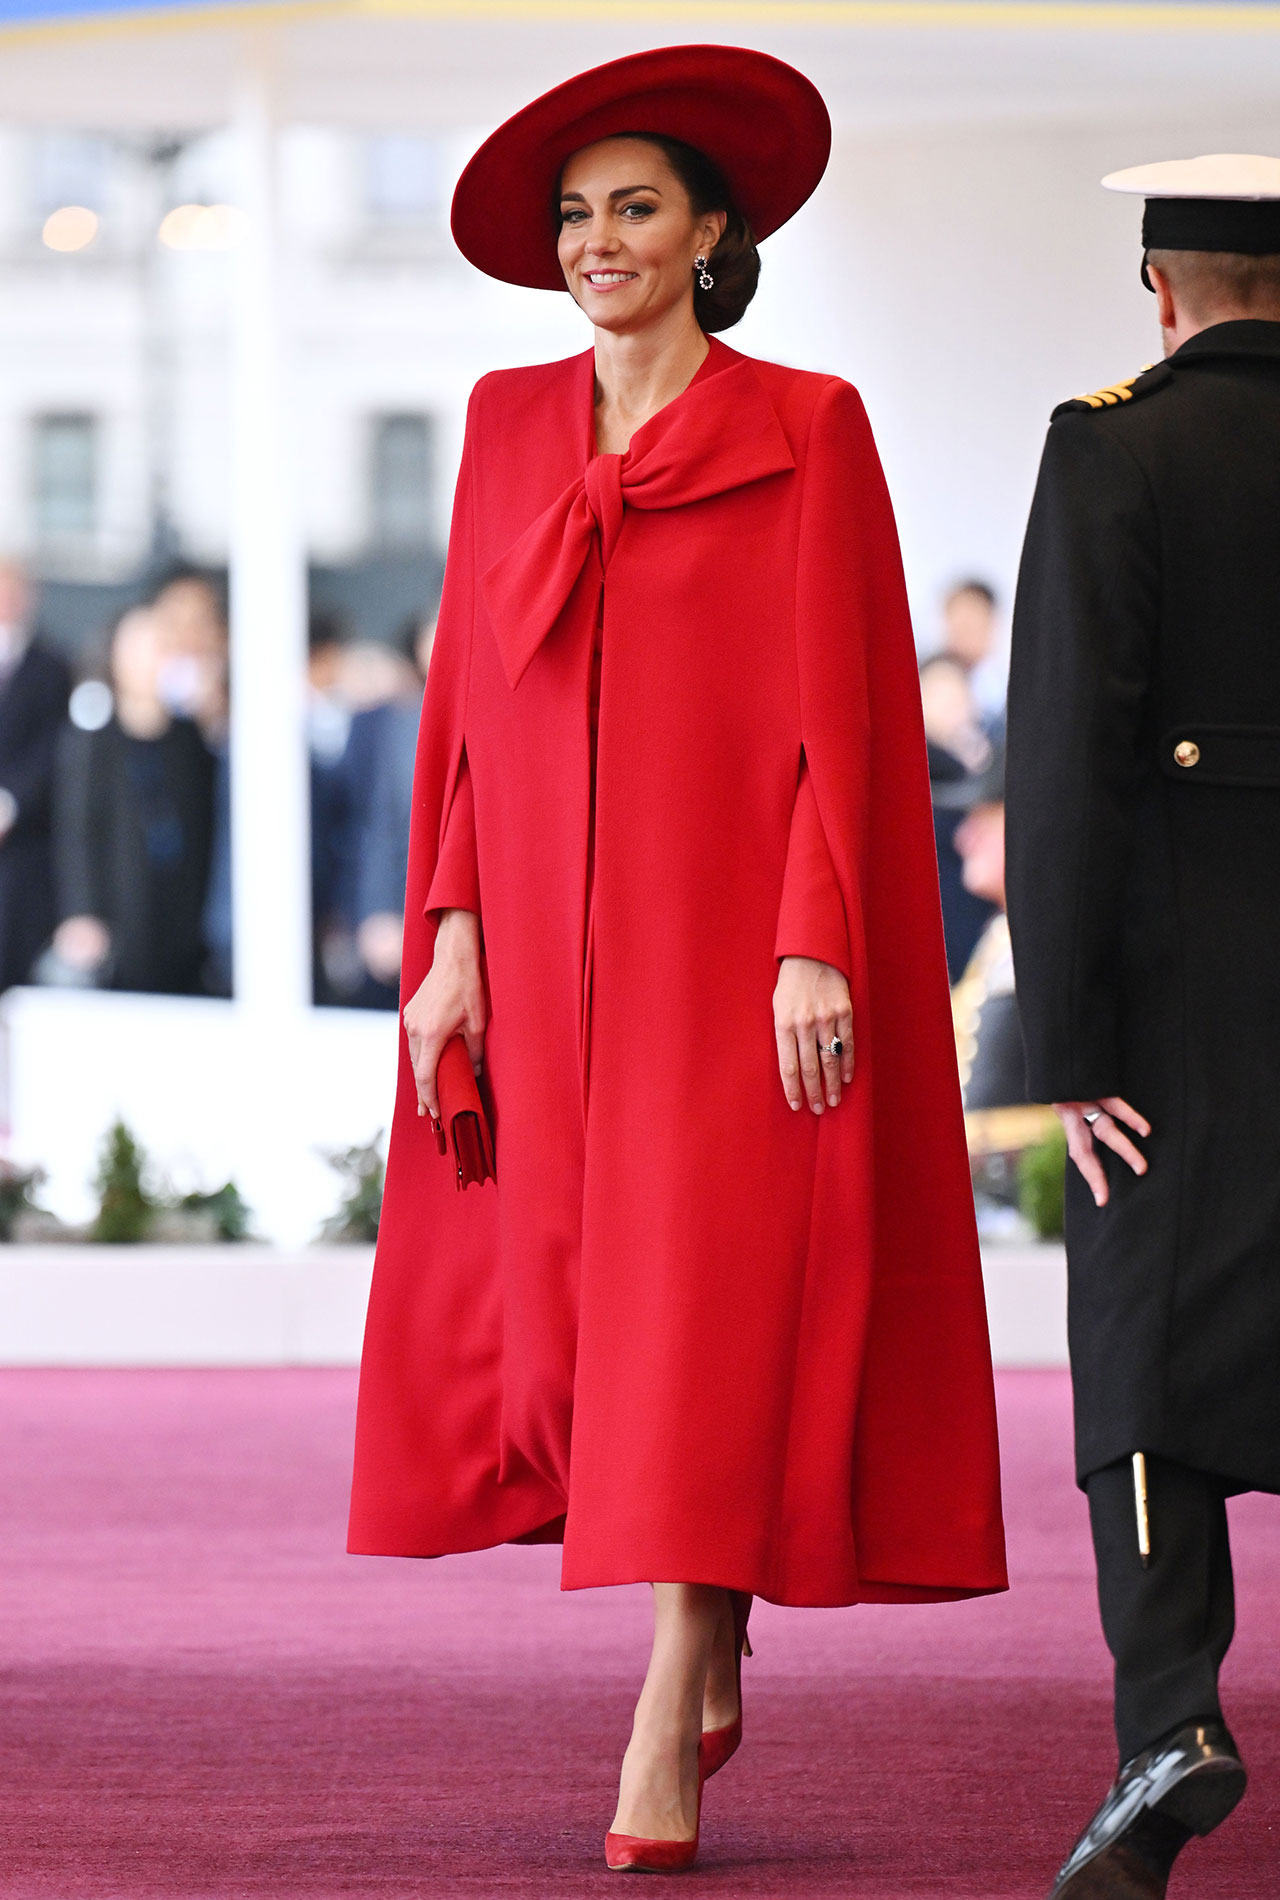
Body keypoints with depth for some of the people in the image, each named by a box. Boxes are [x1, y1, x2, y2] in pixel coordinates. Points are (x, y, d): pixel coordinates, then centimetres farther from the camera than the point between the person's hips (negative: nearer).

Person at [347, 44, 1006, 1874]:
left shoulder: (804, 430, -2)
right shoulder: (509, 428, 12)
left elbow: (840, 707, -6)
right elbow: (464, 698, 12)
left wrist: (817, 948, -14)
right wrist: (451, 938, 4)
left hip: (722, 935, -5)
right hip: (545, 950, 5)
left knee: (702, 1316, -9)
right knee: (556, 1307, 7)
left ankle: (664, 1752, -9)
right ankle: (710, 1637, 29)